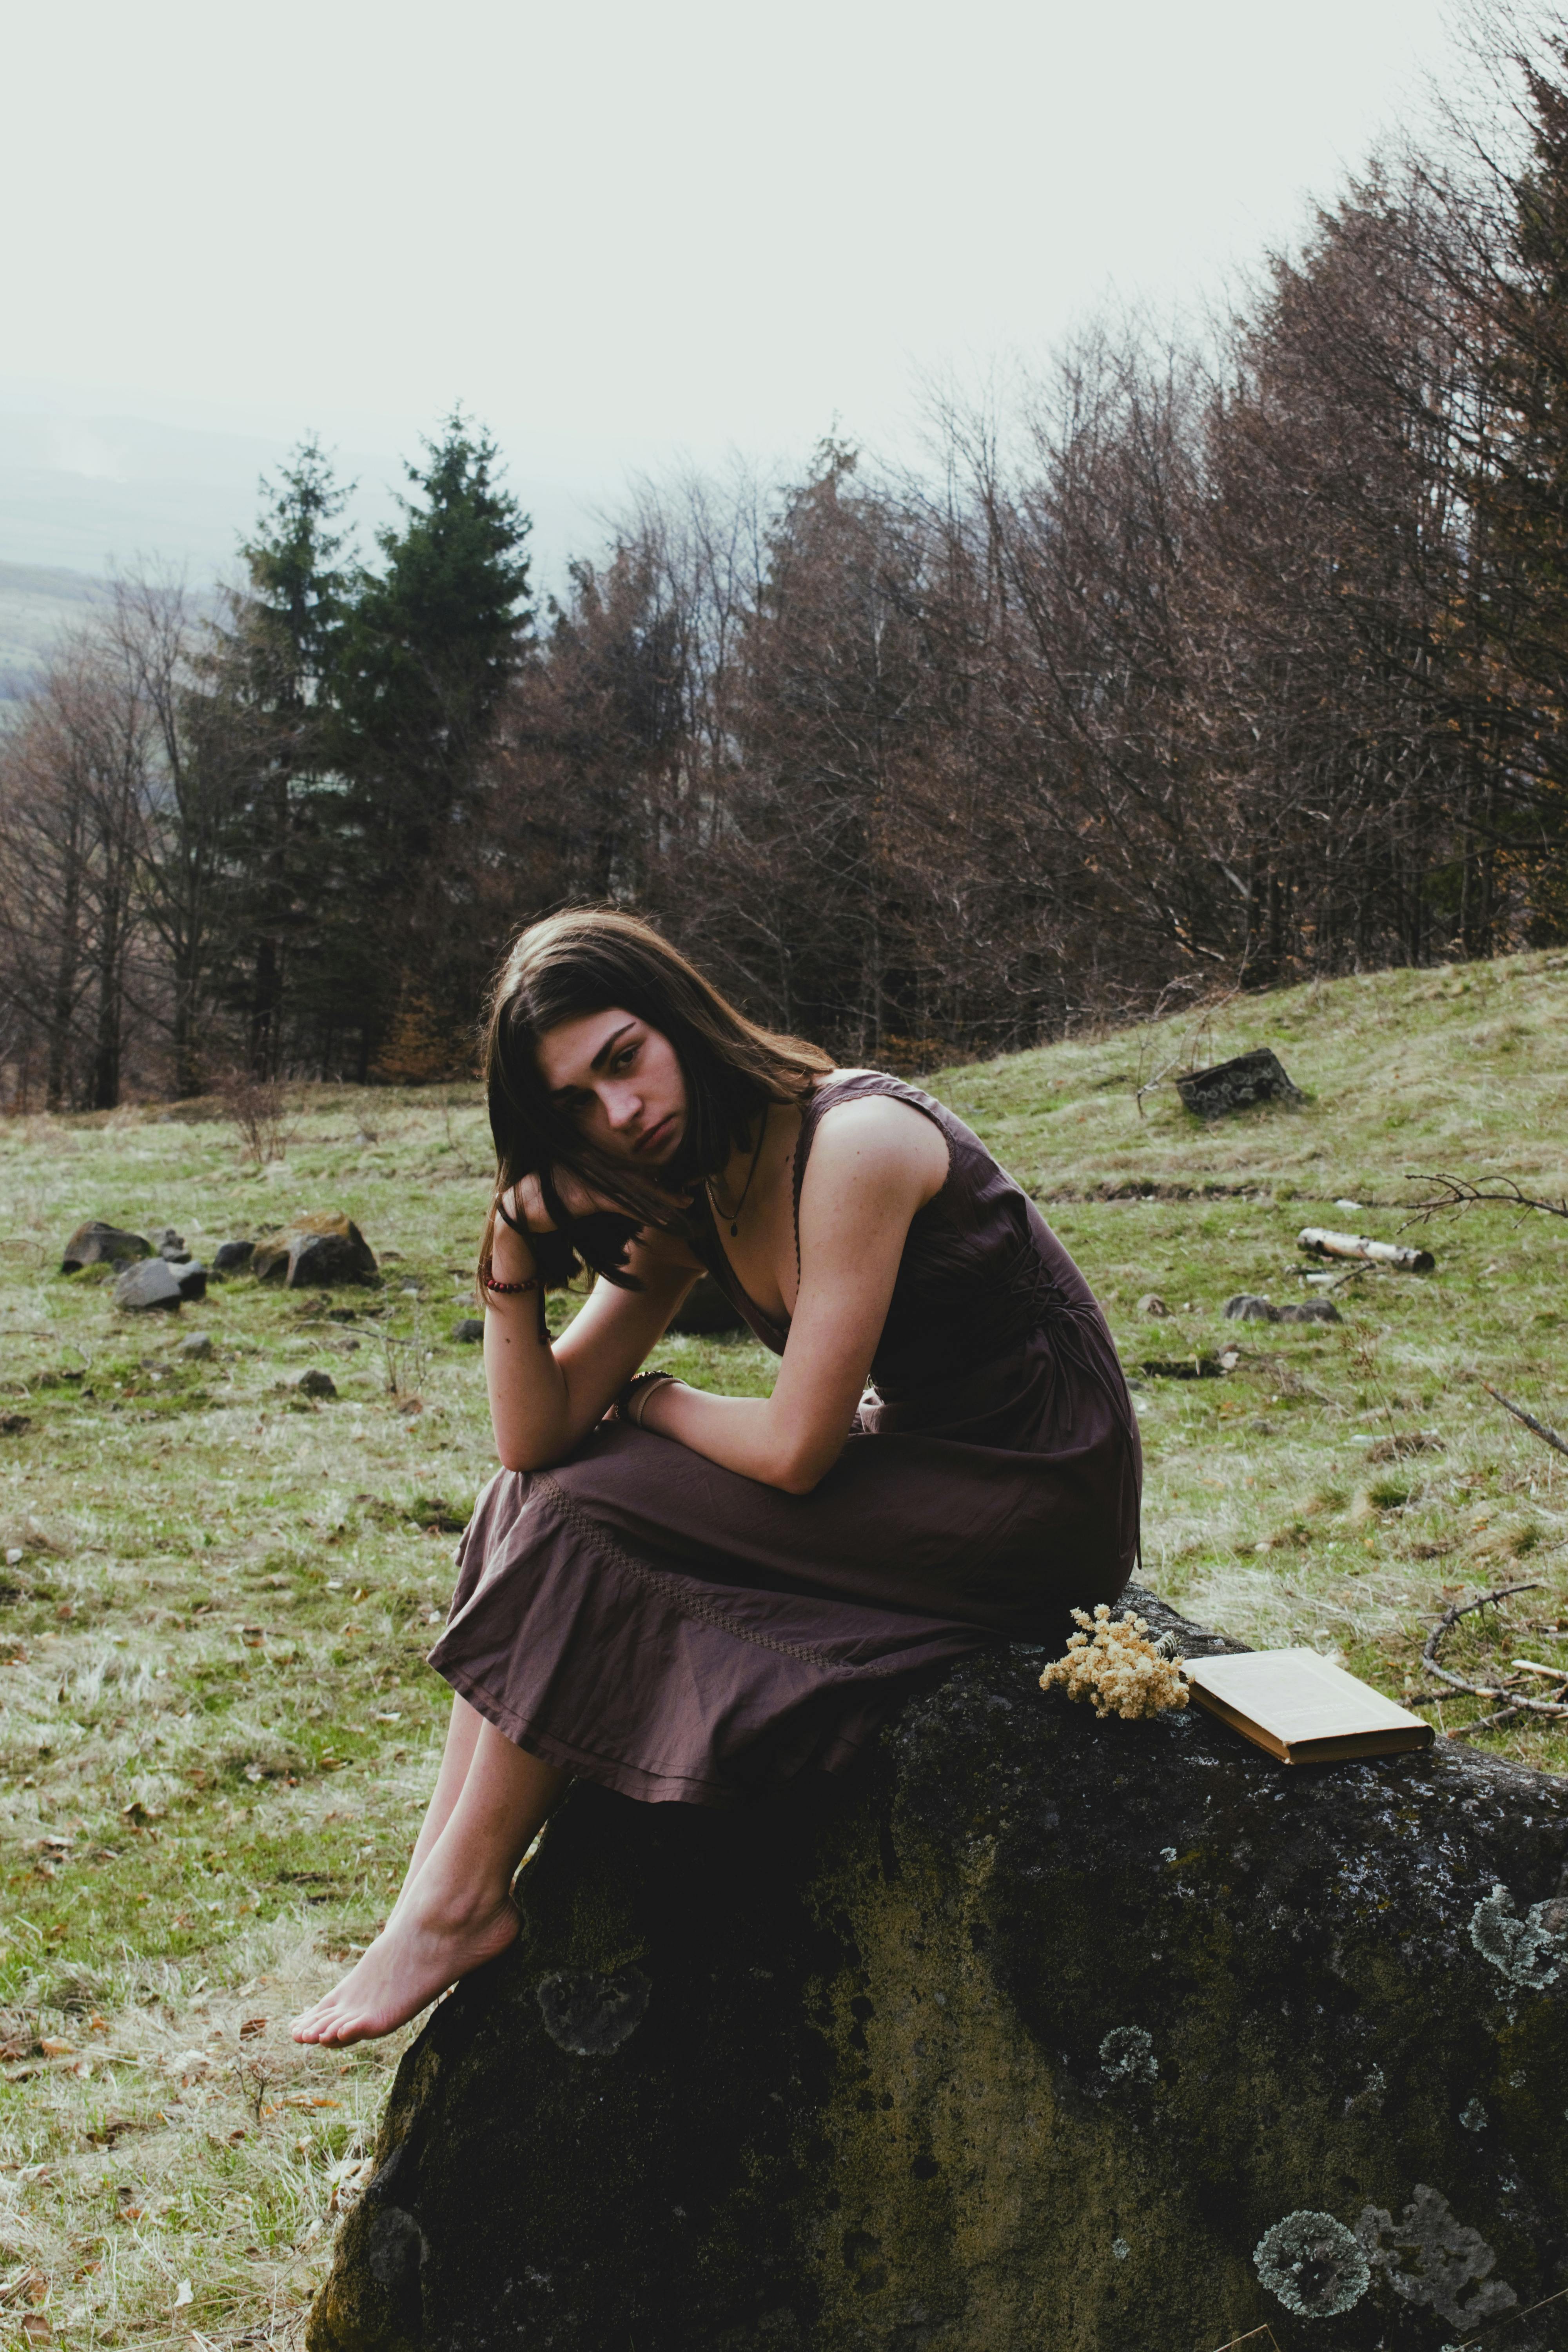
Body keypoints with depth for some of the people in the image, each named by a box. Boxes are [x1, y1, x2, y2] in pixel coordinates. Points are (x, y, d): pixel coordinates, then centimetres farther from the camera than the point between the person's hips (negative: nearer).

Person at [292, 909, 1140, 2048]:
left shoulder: (855, 1143, -23)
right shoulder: (687, 1198, 3)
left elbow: (794, 1449, -23)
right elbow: (537, 1434, 0)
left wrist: (652, 1400, -4)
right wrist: (514, 1257, -15)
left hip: (1040, 1505, -9)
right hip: (914, 1466, 9)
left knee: (592, 1514, -17)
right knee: (538, 1497, -2)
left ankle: (464, 1902, -3)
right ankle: (435, 1879, -1)